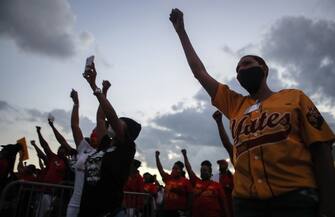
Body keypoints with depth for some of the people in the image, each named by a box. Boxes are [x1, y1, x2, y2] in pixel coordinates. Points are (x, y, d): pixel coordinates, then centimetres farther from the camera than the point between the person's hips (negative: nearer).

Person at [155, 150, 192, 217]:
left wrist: (188, 210, -7)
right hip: (166, 210, 4)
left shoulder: (186, 181, -3)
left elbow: (190, 196, -4)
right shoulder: (168, 178, 8)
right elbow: (160, 169, 5)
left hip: (179, 211, -4)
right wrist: (157, 156, -1)